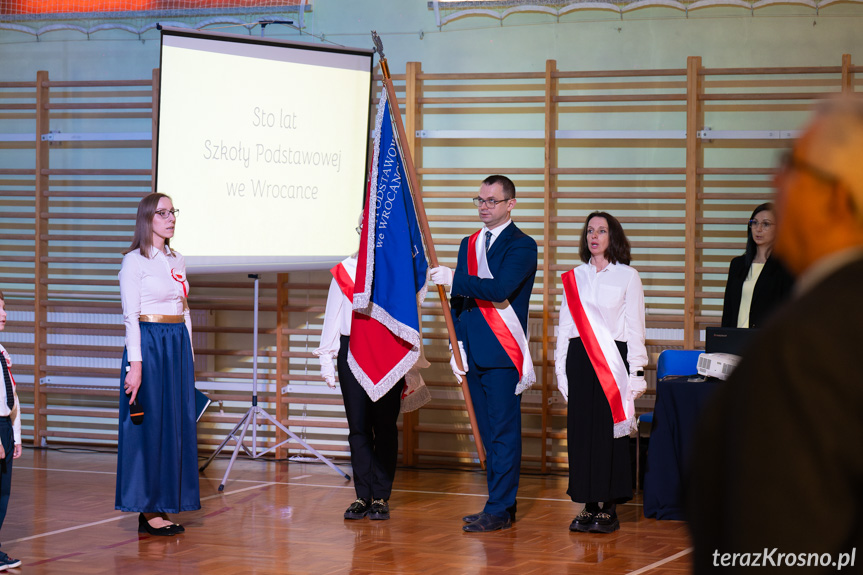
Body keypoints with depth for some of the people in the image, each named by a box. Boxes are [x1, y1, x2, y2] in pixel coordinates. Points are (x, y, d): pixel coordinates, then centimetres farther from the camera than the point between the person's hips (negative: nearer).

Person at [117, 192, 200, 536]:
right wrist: (135, 363, -17)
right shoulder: (134, 261, -7)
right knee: (149, 426, -3)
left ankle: (164, 504, 14)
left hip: (179, 345, 7)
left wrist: (189, 356, 15)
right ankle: (147, 510, 3)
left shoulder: (176, 261, 14)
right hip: (149, 344, -7)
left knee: (176, 425, 7)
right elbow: (131, 316, -11)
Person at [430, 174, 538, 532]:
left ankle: (500, 510, -4)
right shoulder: (469, 245, 17)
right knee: (488, 432, 11)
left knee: (503, 432, -6)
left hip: (503, 354, -7)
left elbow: (500, 289, -21)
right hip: (474, 354, 7)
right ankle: (500, 505, 18)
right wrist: (458, 346, 11)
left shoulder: (522, 246, -5)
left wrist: (455, 279, -19)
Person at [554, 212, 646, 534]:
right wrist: (562, 370, 9)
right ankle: (589, 506, 9)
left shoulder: (628, 277, 3)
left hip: (612, 360, -3)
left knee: (610, 432, -4)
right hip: (579, 360, 3)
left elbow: (635, 326, 1)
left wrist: (635, 373, -5)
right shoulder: (574, 278, 13)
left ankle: (609, 508, 2)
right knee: (581, 431, 2)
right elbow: (565, 325, 15)